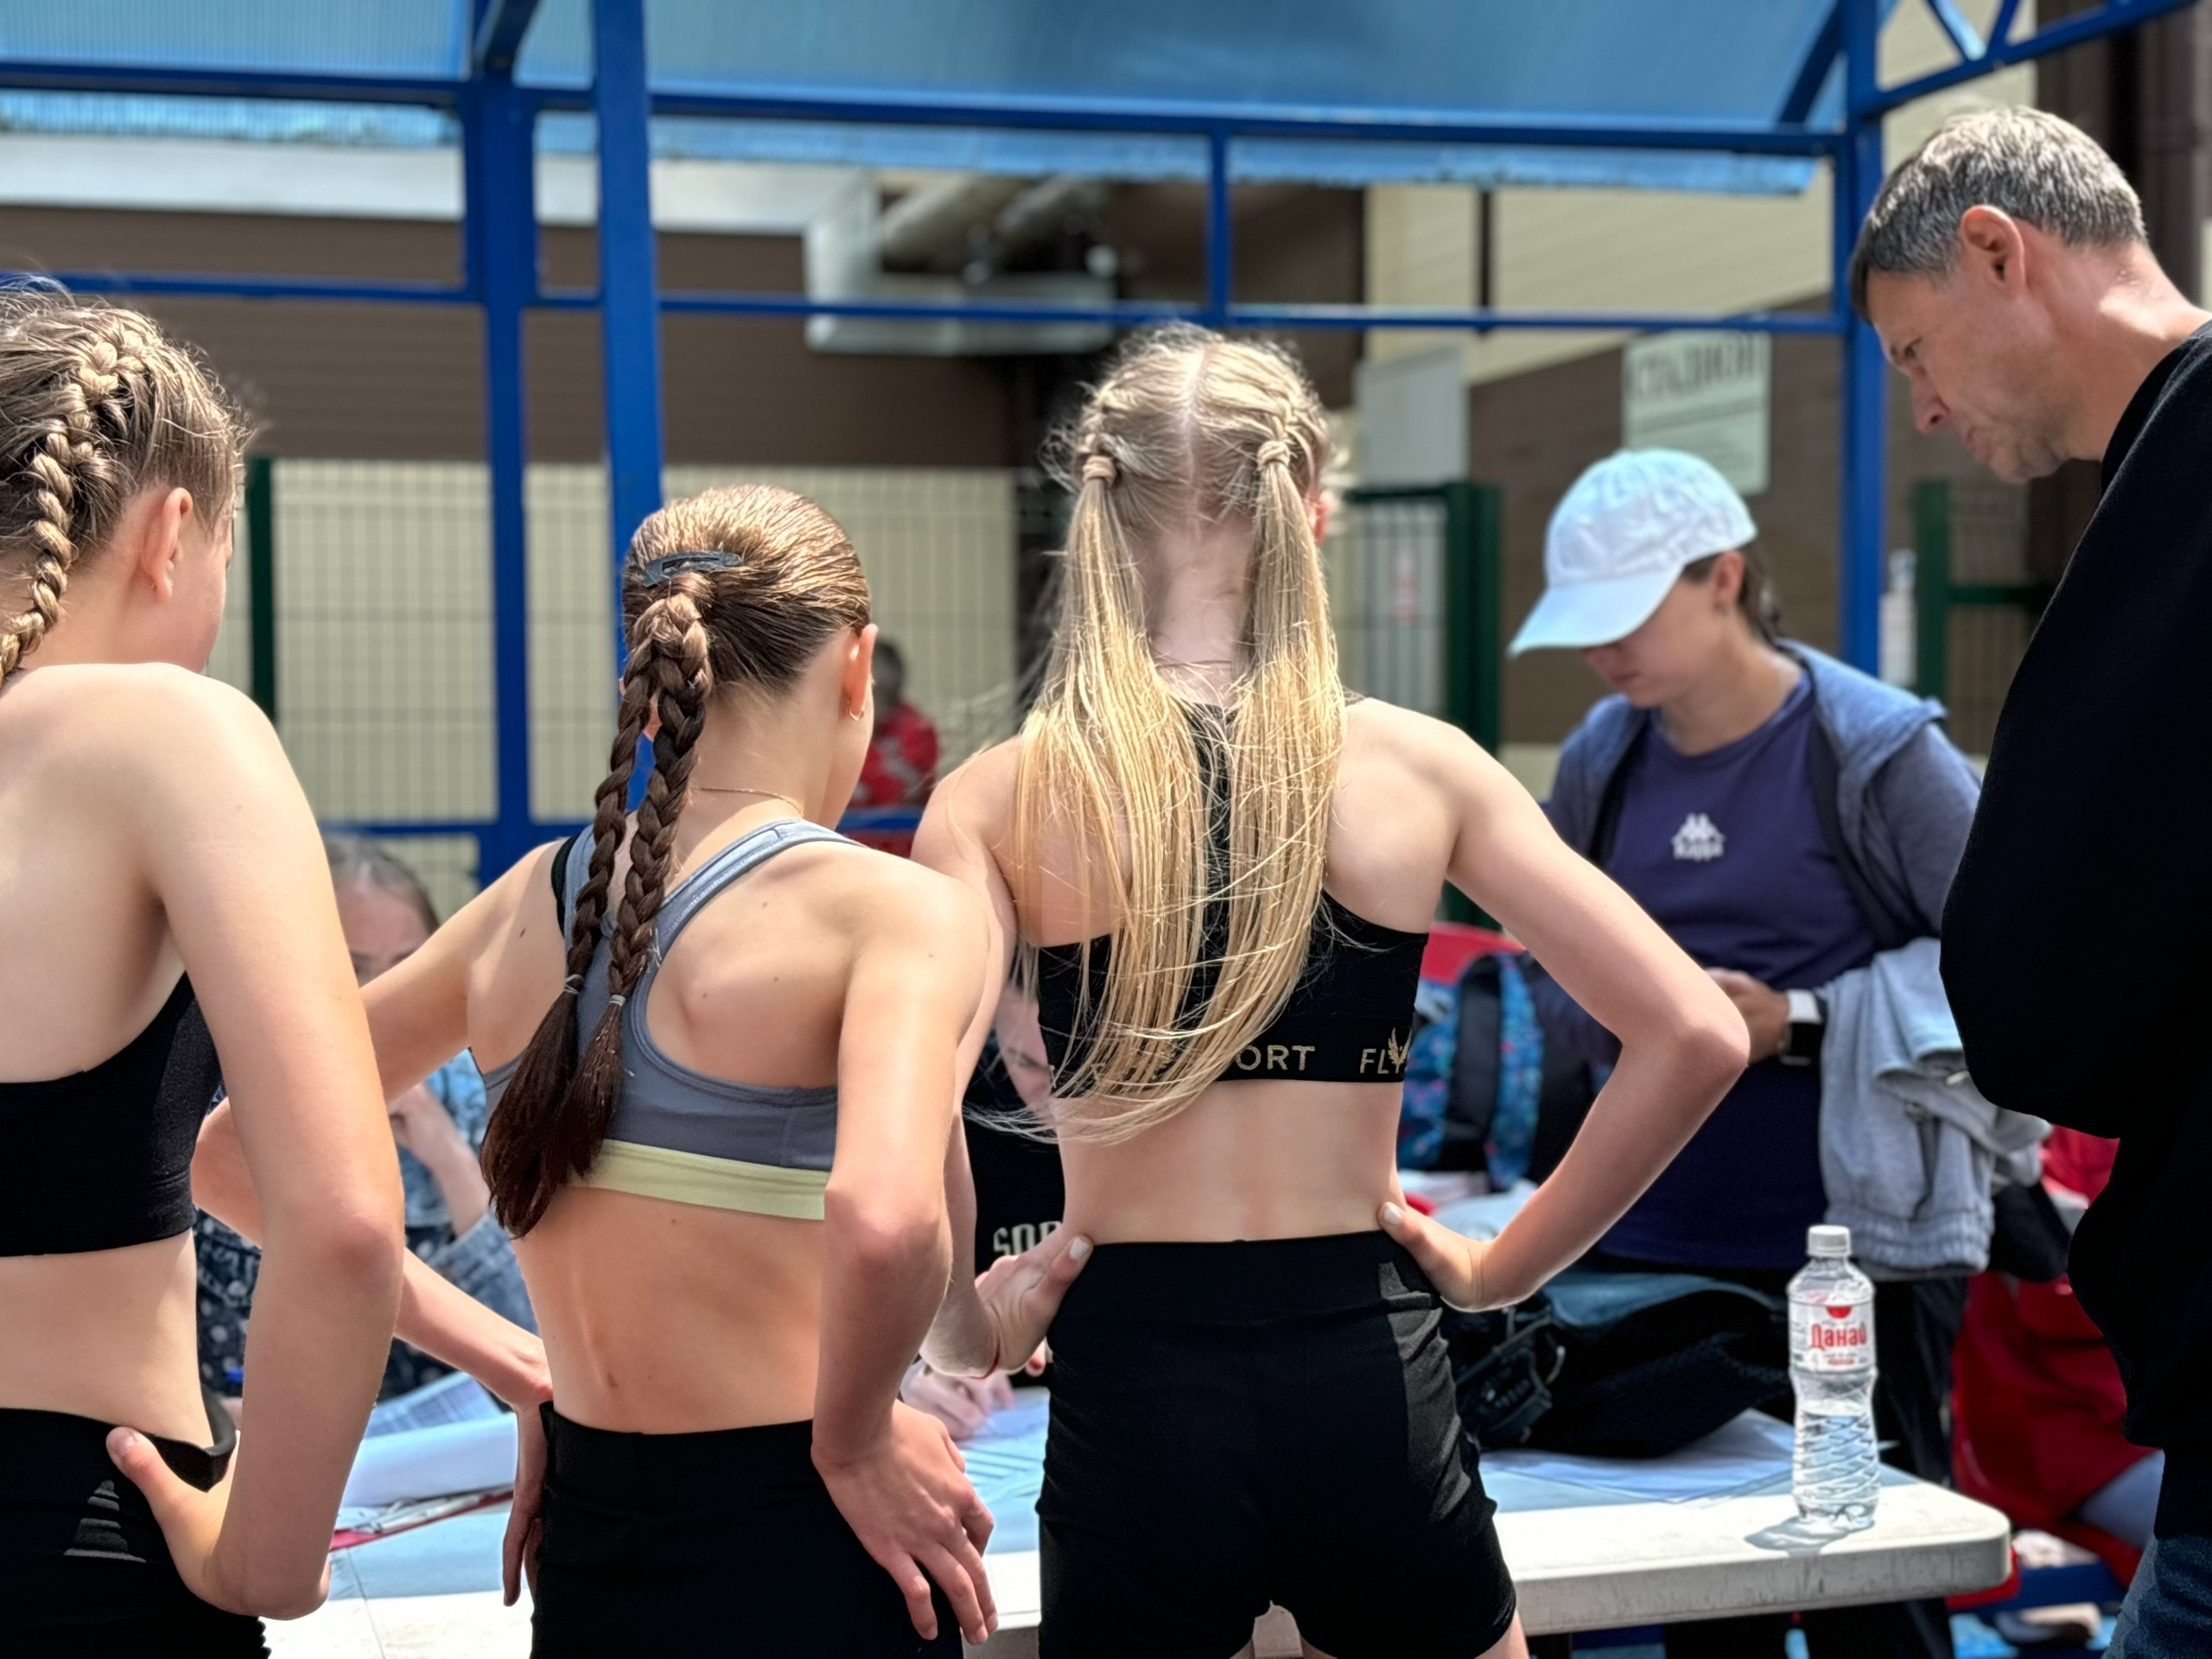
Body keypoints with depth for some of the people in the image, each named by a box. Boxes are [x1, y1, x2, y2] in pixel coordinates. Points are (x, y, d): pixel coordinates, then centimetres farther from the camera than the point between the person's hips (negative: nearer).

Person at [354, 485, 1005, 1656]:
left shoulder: (529, 903, 3)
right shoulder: (895, 910, -14)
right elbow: (885, 1219, -32)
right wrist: (853, 1436, -13)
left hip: (579, 1553, 5)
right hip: (801, 1556, -5)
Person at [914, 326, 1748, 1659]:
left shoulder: (997, 800, -5)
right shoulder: (1417, 766, -1)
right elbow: (1696, 1037, -5)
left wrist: (968, 1329, -1)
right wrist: (1502, 1267, 5)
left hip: (1132, 1389, -1)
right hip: (1370, 1382, 1)